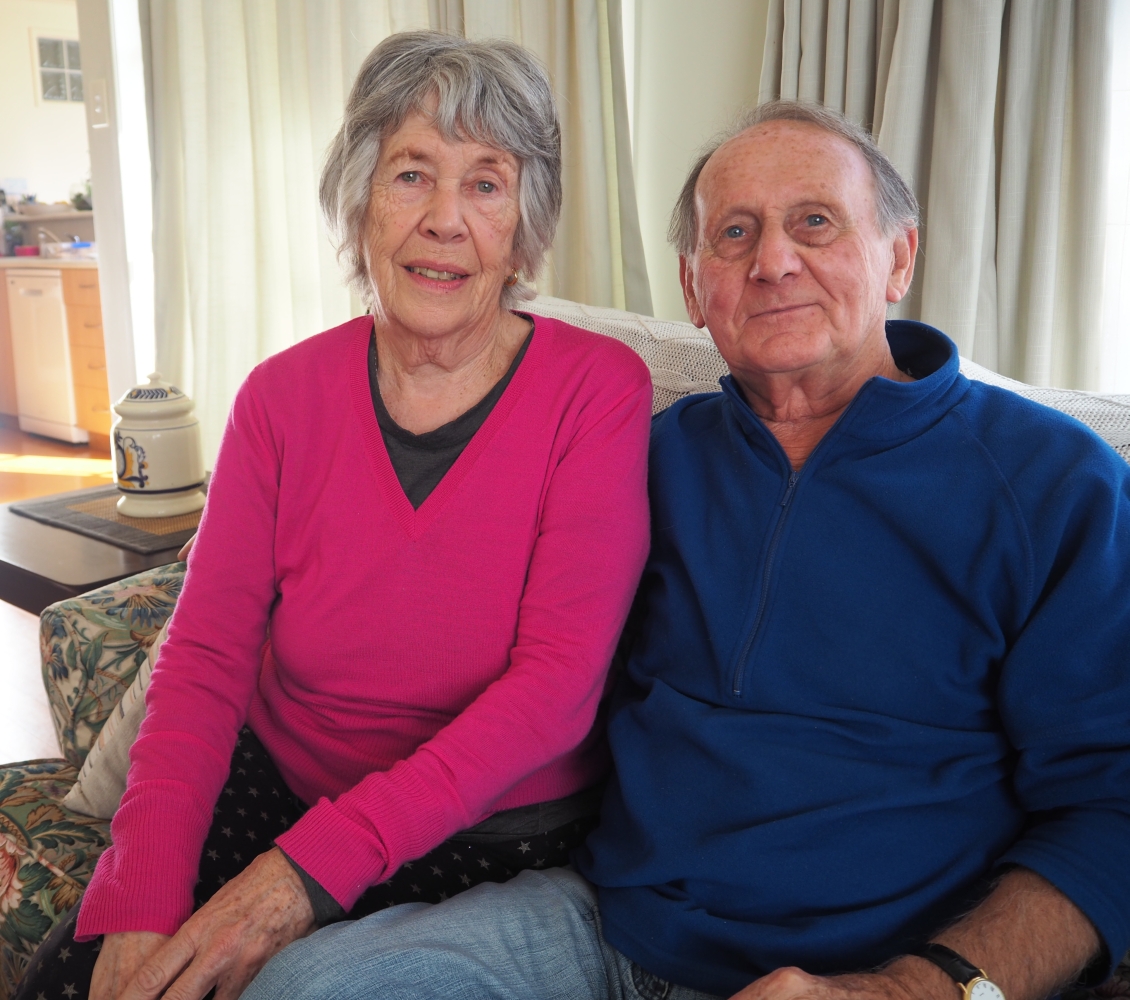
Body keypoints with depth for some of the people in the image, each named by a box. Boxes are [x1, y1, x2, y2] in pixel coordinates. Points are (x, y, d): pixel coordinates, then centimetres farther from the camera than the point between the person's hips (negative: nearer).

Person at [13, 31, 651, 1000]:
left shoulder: (599, 388, -12)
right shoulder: (285, 395, -2)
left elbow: (558, 679, -19)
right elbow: (206, 654, -5)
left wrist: (315, 864, -25)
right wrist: (144, 897, -21)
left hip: (496, 833, -2)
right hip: (275, 783, 3)